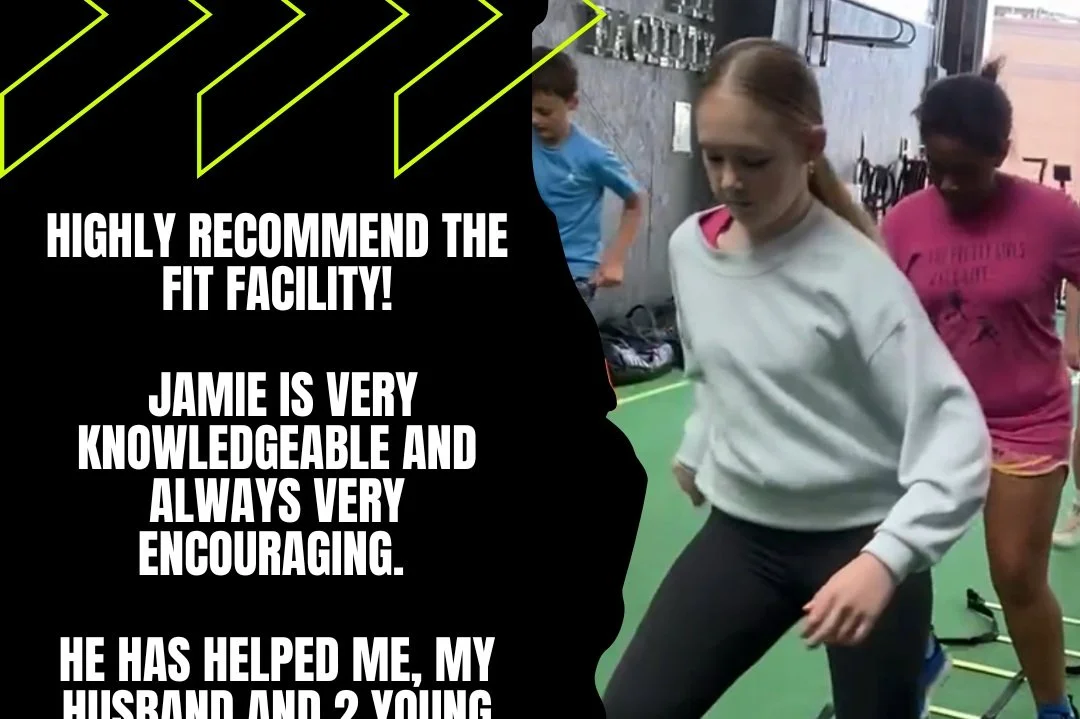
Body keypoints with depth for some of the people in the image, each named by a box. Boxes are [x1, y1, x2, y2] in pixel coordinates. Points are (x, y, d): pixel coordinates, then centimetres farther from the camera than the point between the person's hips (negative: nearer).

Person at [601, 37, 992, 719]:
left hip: (860, 543, -4)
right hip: (741, 534, 5)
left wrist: (887, 556, -35)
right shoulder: (689, 247, -2)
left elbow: (956, 431, -23)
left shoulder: (856, 272, -19)